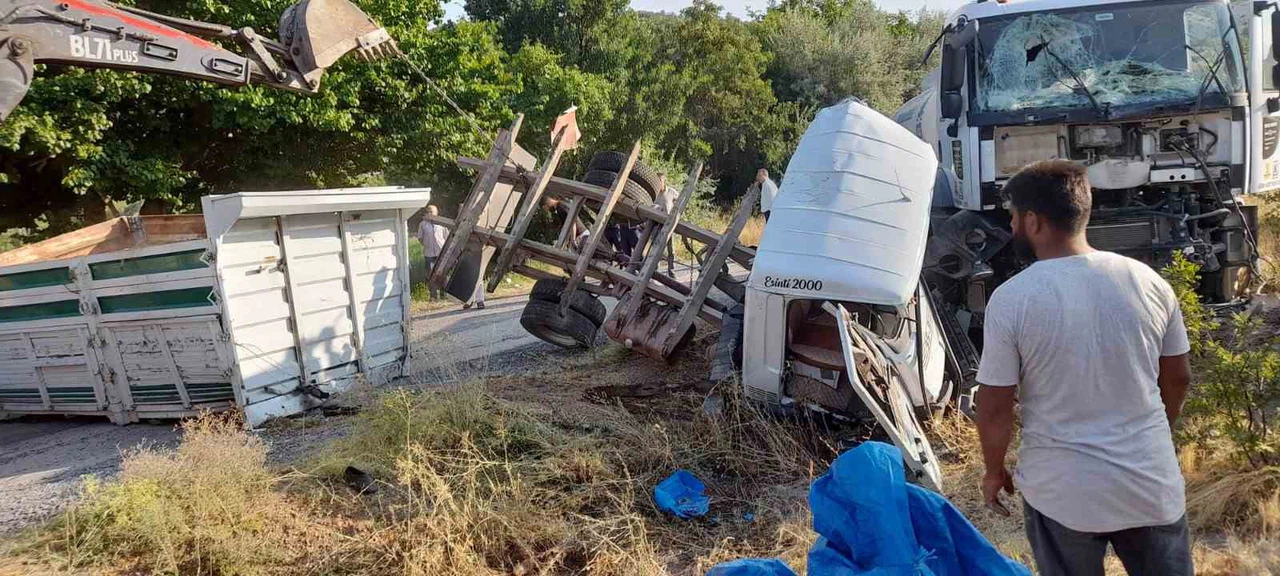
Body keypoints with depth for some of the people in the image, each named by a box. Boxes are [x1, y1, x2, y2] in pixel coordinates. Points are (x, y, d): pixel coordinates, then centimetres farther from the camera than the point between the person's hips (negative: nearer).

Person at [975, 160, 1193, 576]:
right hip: (1152, 483, 3)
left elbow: (995, 407, -11)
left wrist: (994, 471, 6)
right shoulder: (1148, 281, -4)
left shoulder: (1010, 299, -16)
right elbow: (1178, 378, 7)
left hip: (1062, 493, -3)